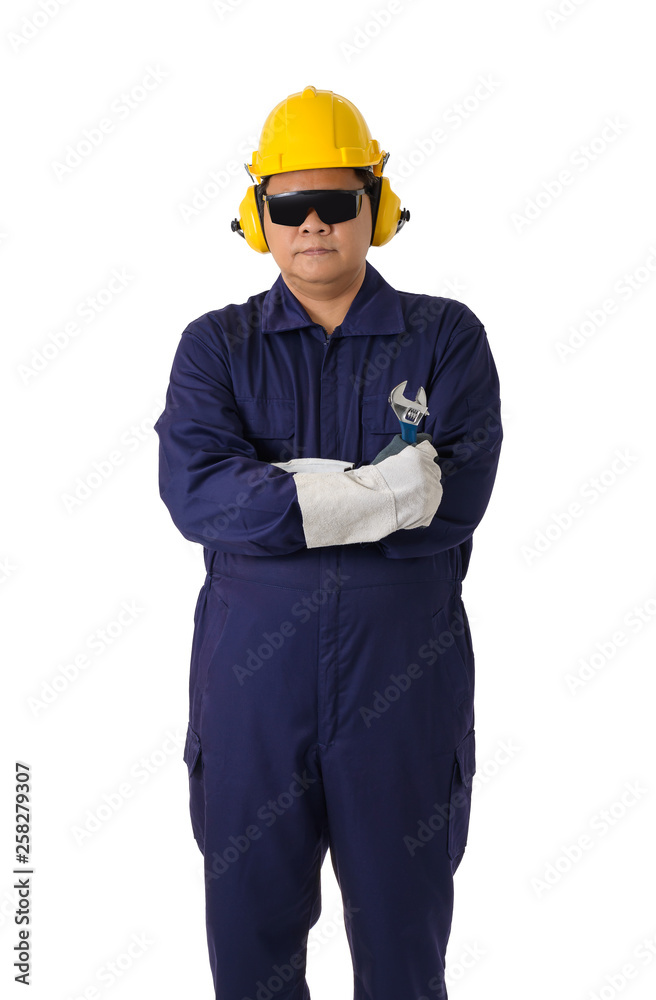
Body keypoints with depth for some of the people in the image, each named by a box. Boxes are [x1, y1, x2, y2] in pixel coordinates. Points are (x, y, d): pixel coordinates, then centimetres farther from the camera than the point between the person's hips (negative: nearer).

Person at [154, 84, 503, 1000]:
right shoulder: (217, 345, 5)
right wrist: (383, 493, -18)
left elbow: (458, 496, -11)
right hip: (252, 671, 1)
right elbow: (192, 488, -13)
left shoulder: (446, 338, 3)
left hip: (404, 676, 0)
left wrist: (275, 496, -12)